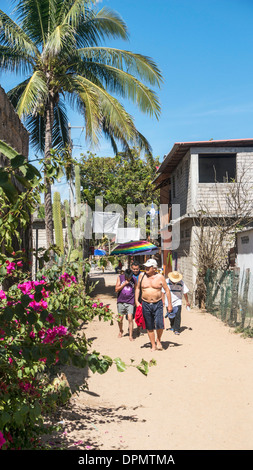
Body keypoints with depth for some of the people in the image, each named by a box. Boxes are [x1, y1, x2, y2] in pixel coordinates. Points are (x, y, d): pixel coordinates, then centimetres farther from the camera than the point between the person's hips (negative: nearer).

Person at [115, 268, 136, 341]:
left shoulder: (134, 280, -1)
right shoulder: (120, 277, -3)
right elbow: (116, 289, -5)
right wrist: (124, 284, -15)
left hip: (130, 302, -1)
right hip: (121, 301, 1)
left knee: (130, 318, -9)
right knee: (120, 318, 9)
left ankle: (130, 335, -1)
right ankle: (121, 331, 36)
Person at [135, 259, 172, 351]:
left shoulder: (160, 277, -4)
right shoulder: (142, 276, 3)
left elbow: (167, 290, 3)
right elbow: (137, 288, 14)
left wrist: (169, 304, 1)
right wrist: (136, 301, 4)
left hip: (158, 304, -2)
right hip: (145, 304, 2)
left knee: (159, 324, -14)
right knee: (149, 327, 7)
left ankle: (158, 340, 14)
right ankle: (153, 345, 21)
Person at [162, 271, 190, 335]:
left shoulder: (181, 283, -5)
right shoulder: (166, 282, -8)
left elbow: (185, 292, 5)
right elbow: (163, 292, -2)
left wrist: (187, 301, 11)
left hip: (177, 302, -1)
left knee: (177, 316, -12)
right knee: (171, 316, 12)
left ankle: (177, 330, -9)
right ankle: (172, 326, 36)